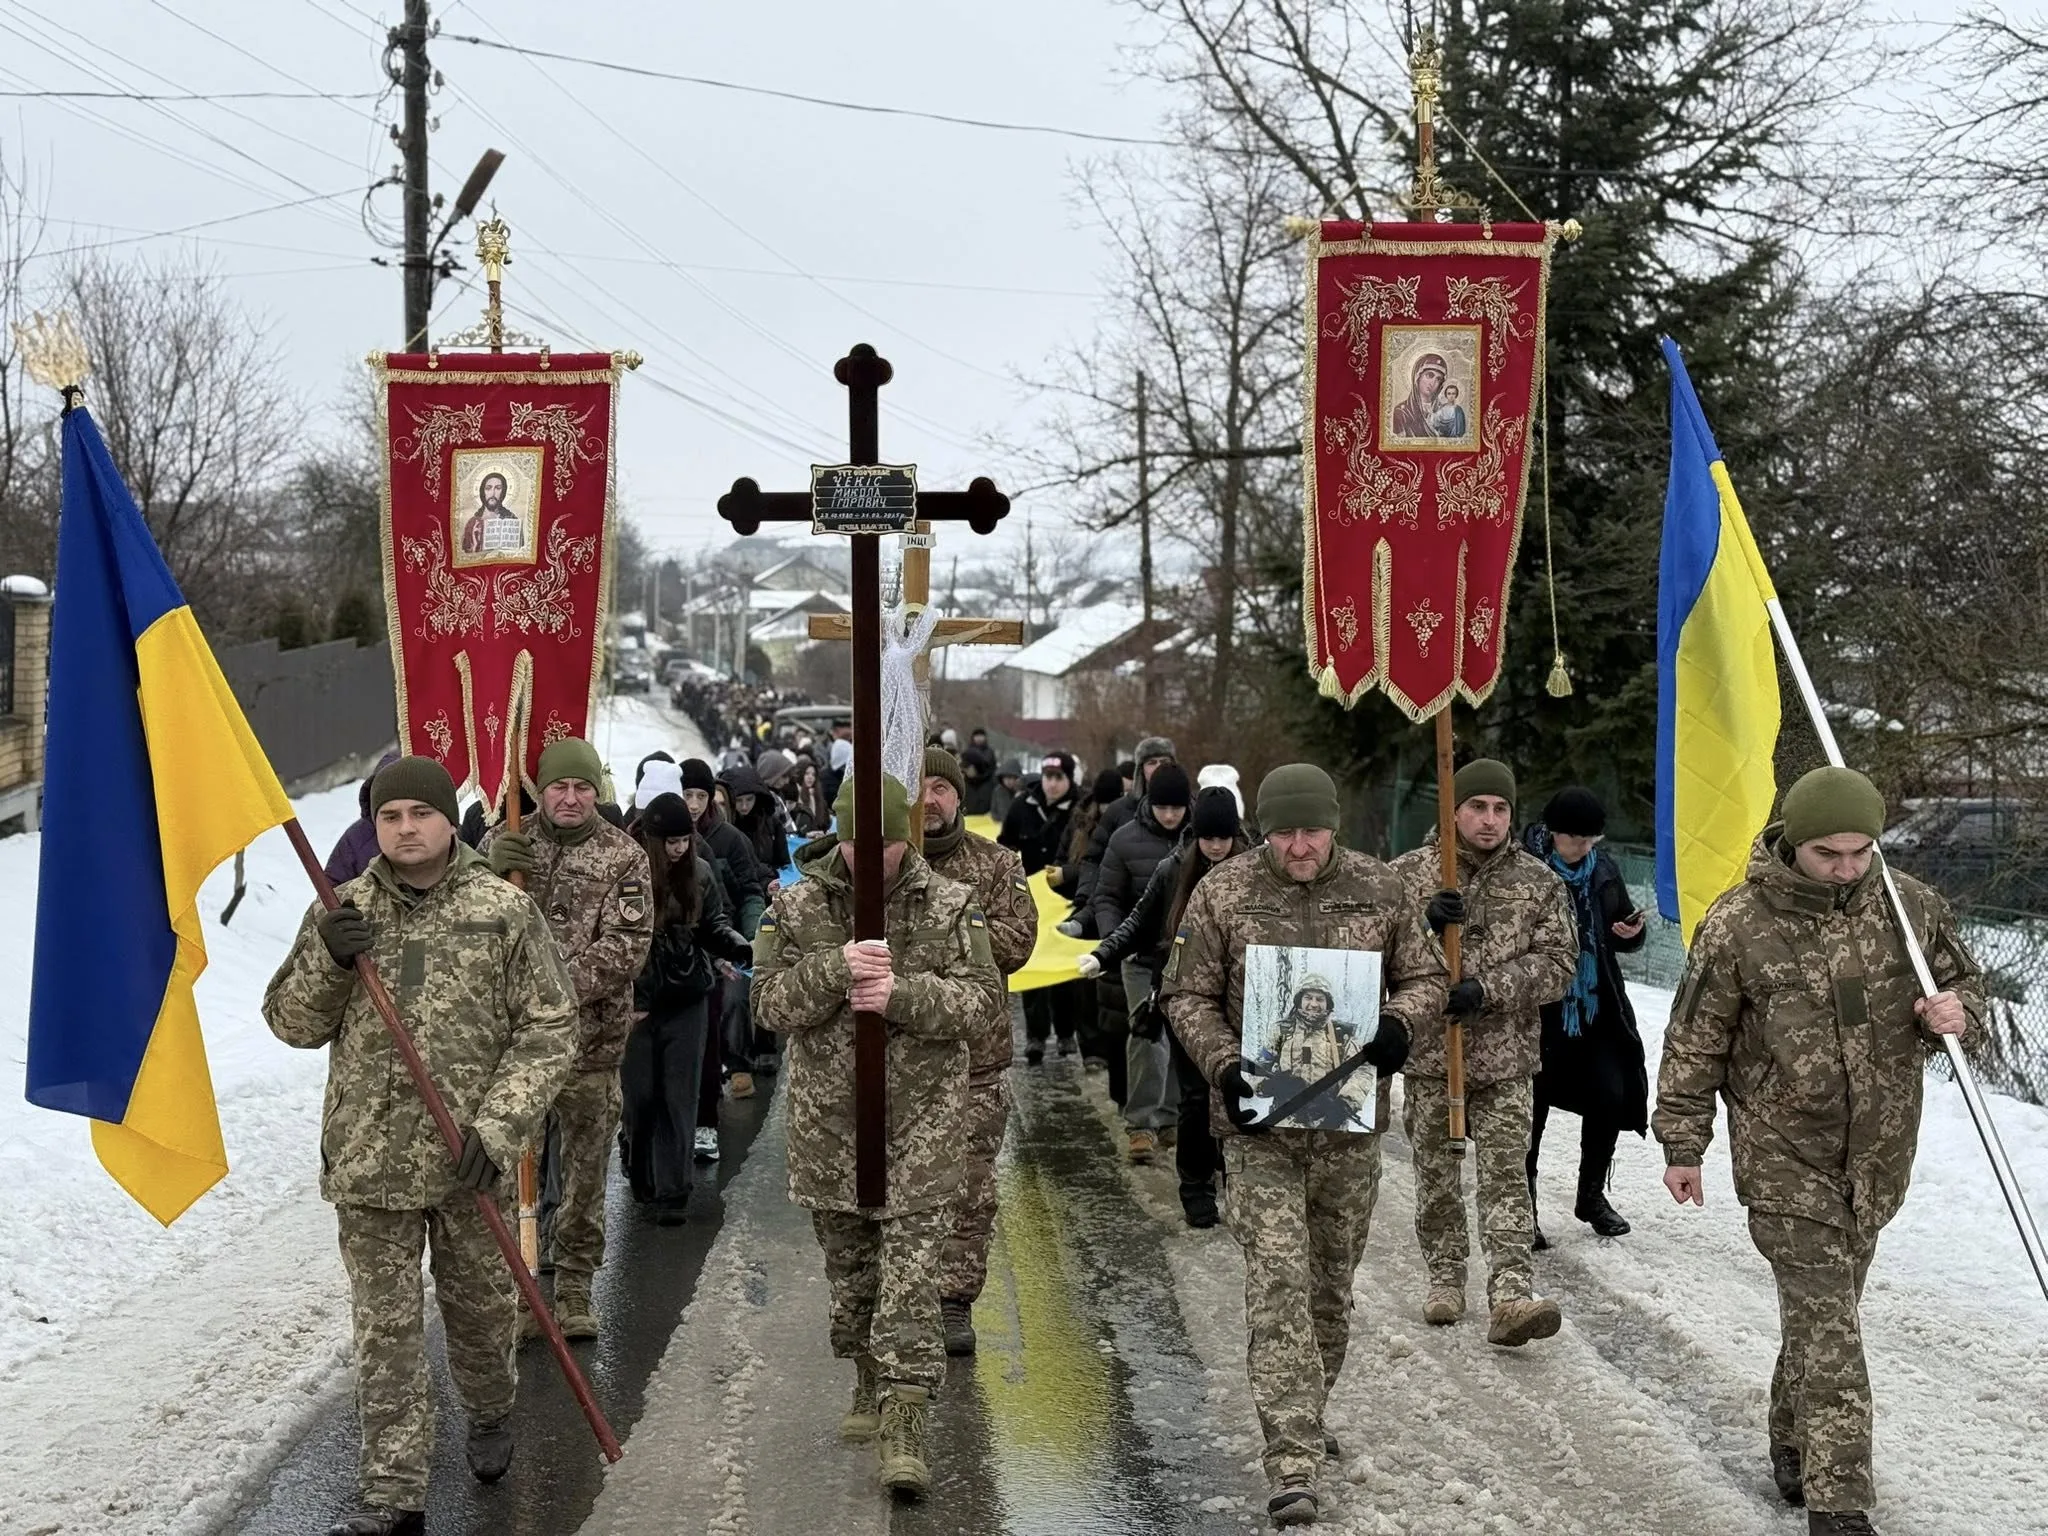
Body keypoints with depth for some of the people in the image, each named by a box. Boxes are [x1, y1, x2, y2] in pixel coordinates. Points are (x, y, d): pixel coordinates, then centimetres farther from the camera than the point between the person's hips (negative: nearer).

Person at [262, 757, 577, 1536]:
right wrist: (327, 962, -12)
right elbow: (292, 1024, 8)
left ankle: (490, 1414, 45)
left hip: (470, 1158, -1)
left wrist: (498, 1127, -15)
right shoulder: (342, 911, 3)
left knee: (480, 1304, 17)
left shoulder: (506, 911, -5)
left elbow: (548, 1031, -5)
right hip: (368, 1158, 1)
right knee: (384, 1327, 2)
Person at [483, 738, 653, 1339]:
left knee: (584, 1171, 9)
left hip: (591, 1039, 0)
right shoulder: (504, 844, 7)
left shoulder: (623, 856, 1)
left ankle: (574, 1286, 22)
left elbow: (627, 946, -8)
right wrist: (488, 871, -16)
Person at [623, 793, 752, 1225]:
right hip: (637, 1003, -2)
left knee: (679, 1098, 1)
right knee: (641, 1095, 5)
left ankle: (672, 1193, 3)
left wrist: (743, 949, -15)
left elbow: (714, 926, 5)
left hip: (687, 1001, 3)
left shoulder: (700, 873, 2)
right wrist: (628, 1001, -12)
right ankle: (640, 1176, 30)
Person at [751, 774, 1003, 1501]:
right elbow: (771, 1001, -6)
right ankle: (870, 1383, 36)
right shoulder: (798, 906, 0)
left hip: (921, 1117, -2)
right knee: (848, 1263, 16)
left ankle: (904, 1423, -10)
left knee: (910, 1270, -9)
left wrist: (903, 994, -21)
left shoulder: (949, 906, -2)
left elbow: (981, 999, -6)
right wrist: (835, 969, -23)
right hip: (827, 1114, 2)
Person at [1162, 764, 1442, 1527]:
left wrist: (1399, 1022, -12)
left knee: (1332, 1284, 15)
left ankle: (1307, 1417, 37)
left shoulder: (1380, 888, 2)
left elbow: (1426, 976, 10)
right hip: (1259, 1123, -3)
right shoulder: (1222, 893, -3)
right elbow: (1186, 995, 2)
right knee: (1277, 1285, -11)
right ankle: (1294, 1464, -12)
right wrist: (1224, 1066, -14)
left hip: (1351, 1120, 3)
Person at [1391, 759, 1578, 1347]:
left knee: (1505, 1175, -7)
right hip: (1428, 1054, 1)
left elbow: (1558, 963, -3)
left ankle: (1511, 1296, -13)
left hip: (1506, 1060, -1)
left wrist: (1487, 988, -16)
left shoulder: (1540, 884, 5)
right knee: (1436, 1172, 10)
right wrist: (1423, 924, -20)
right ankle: (1445, 1277, 26)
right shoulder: (1409, 874, 3)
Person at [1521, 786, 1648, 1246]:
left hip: (1596, 1008, 5)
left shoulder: (1603, 868, 6)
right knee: (1532, 1105, 0)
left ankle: (1592, 1195, 23)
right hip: (1539, 1010, -5)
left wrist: (1630, 933, -4)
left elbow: (1624, 925, 18)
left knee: (1610, 1096, 3)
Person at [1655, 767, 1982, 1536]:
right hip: (1785, 1158, -4)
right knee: (1827, 1324, -9)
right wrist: (1683, 1146, 0)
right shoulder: (1737, 925, -13)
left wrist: (1956, 1012, -11)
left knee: (1823, 1311, 16)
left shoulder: (1911, 906, -3)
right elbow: (1694, 1044, -3)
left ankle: (1795, 1445, 36)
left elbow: (1965, 980, 14)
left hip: (1878, 1157, 4)